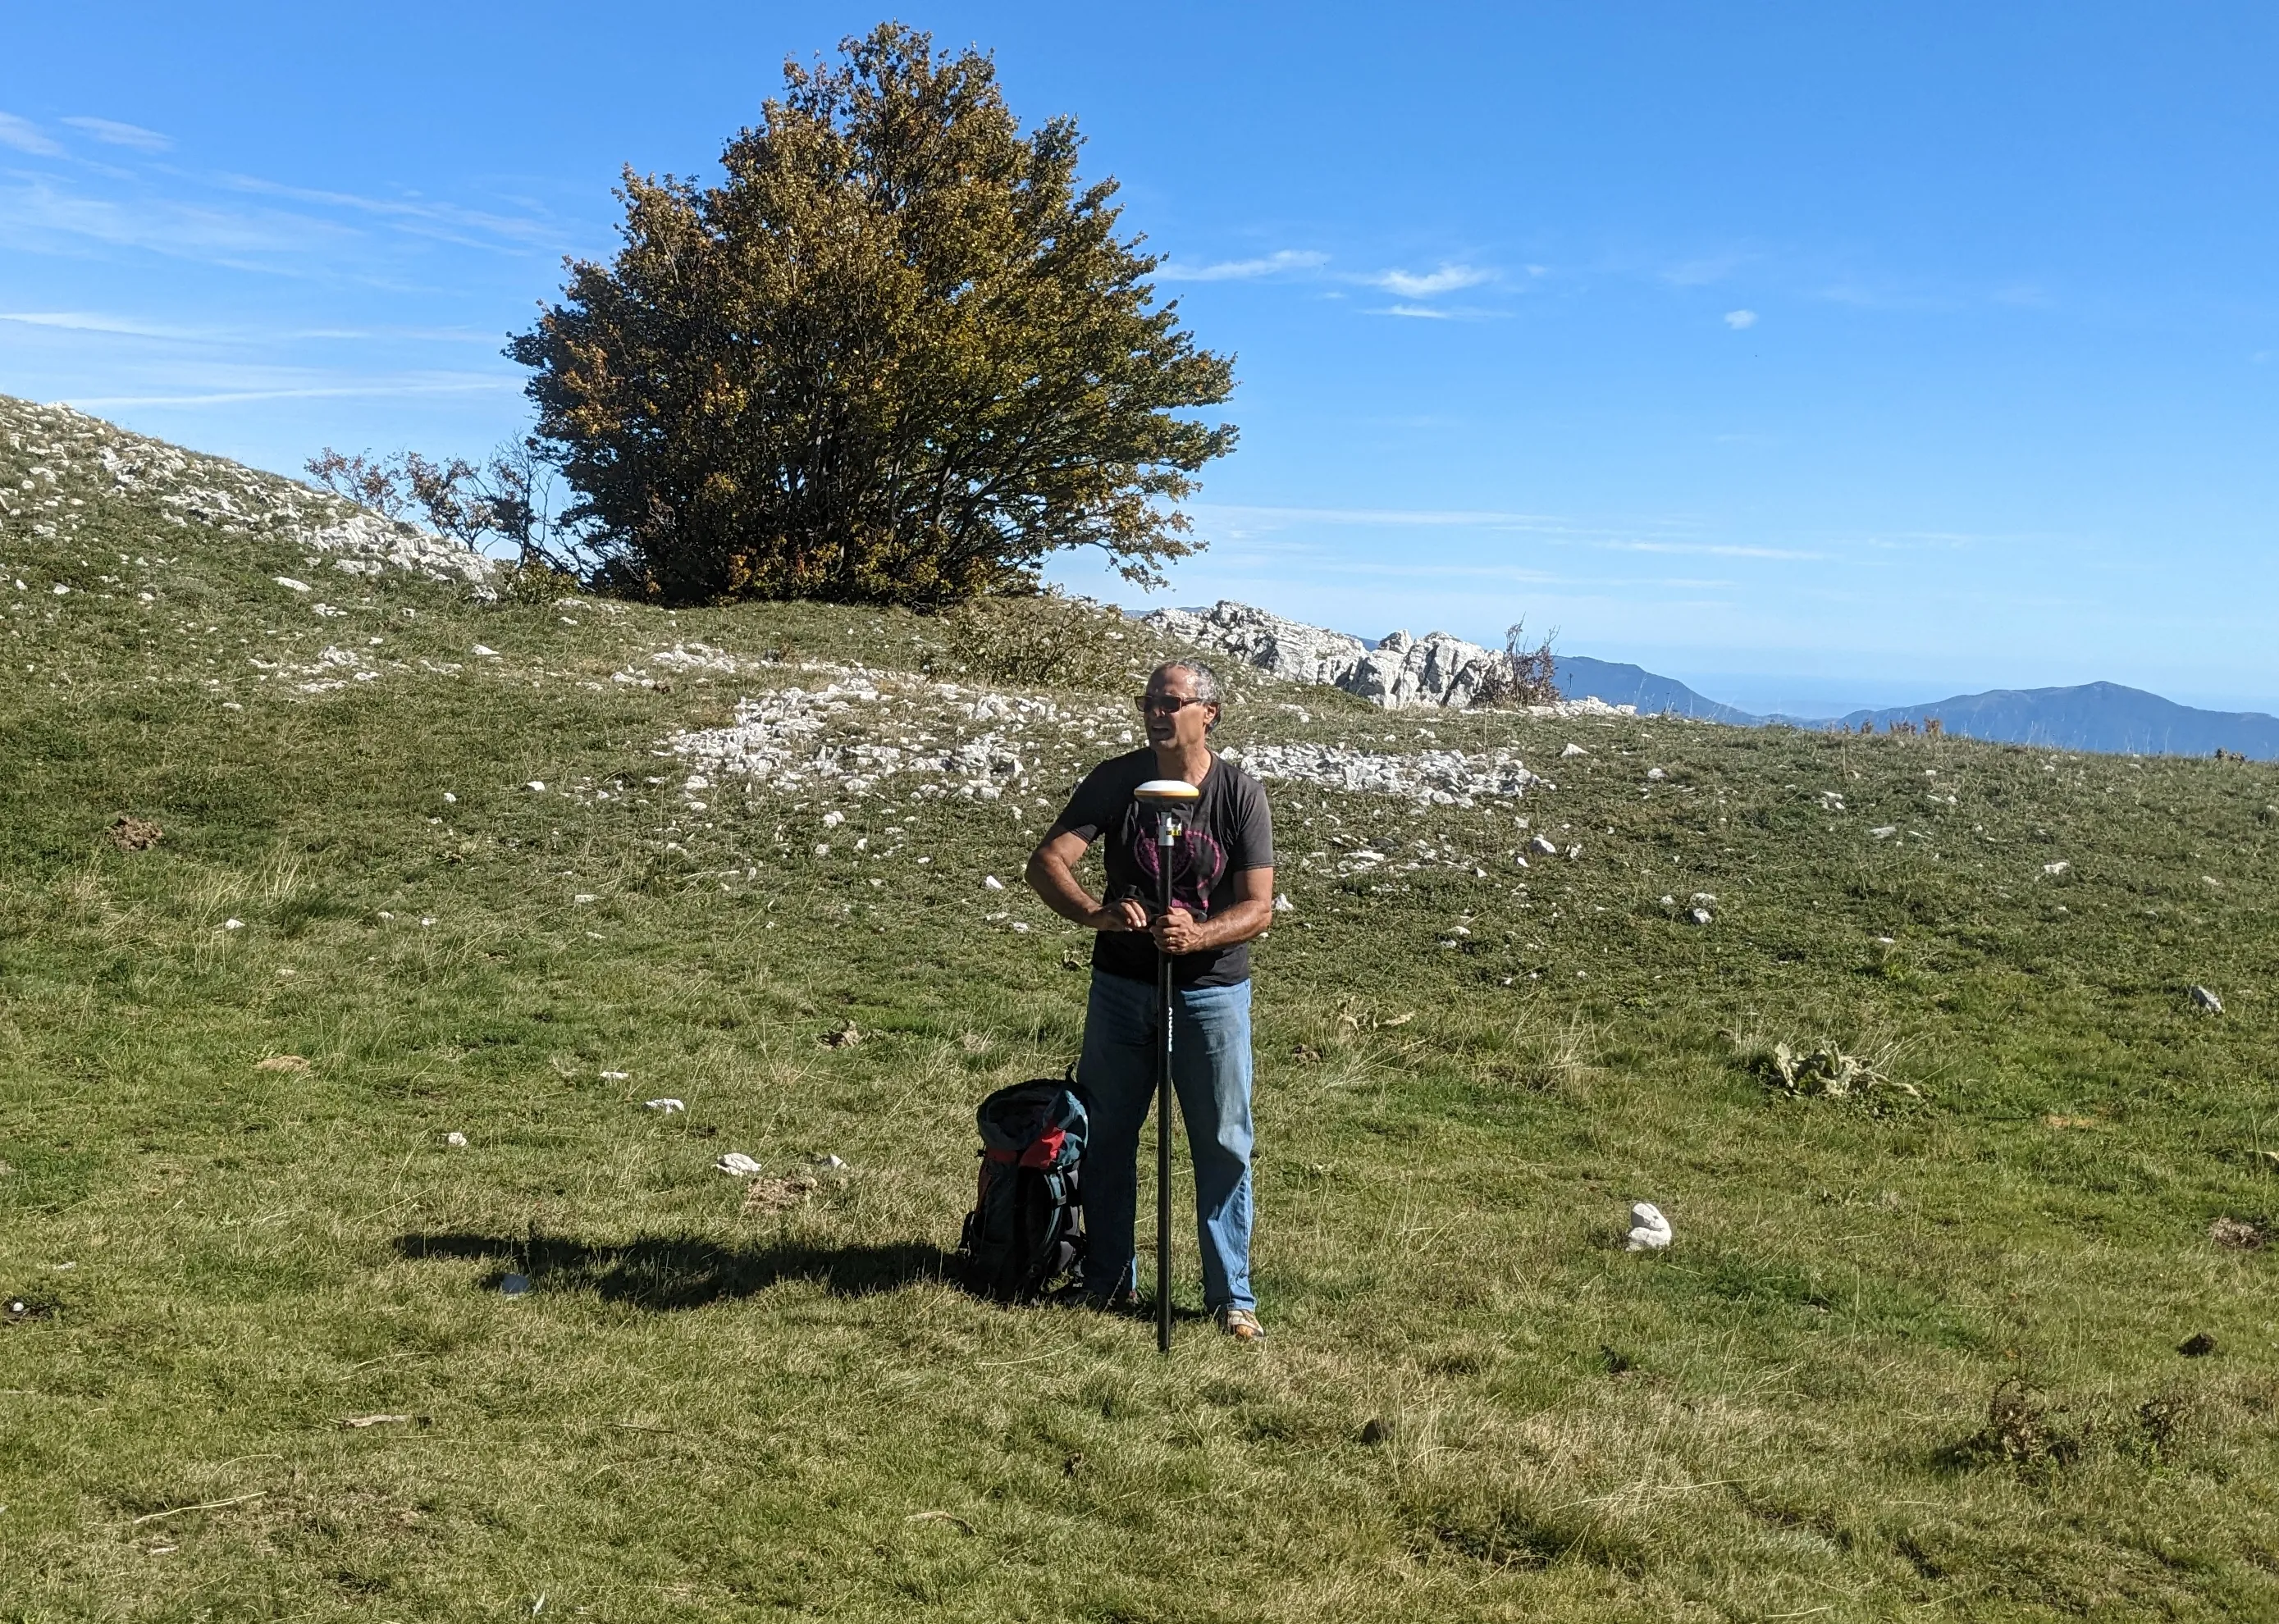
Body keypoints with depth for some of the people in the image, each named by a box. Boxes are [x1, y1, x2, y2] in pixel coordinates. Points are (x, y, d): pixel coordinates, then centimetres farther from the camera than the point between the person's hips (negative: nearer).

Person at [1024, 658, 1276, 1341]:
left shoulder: (1241, 795, -9)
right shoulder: (1114, 781, -7)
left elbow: (1258, 906, -13)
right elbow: (1046, 861, -15)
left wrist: (1196, 935, -33)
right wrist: (1097, 913, -34)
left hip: (1212, 993, -2)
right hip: (1121, 988, 2)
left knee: (1224, 1145, 2)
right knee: (1106, 1137, 11)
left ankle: (1231, 1295, 15)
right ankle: (1108, 1279, 28)